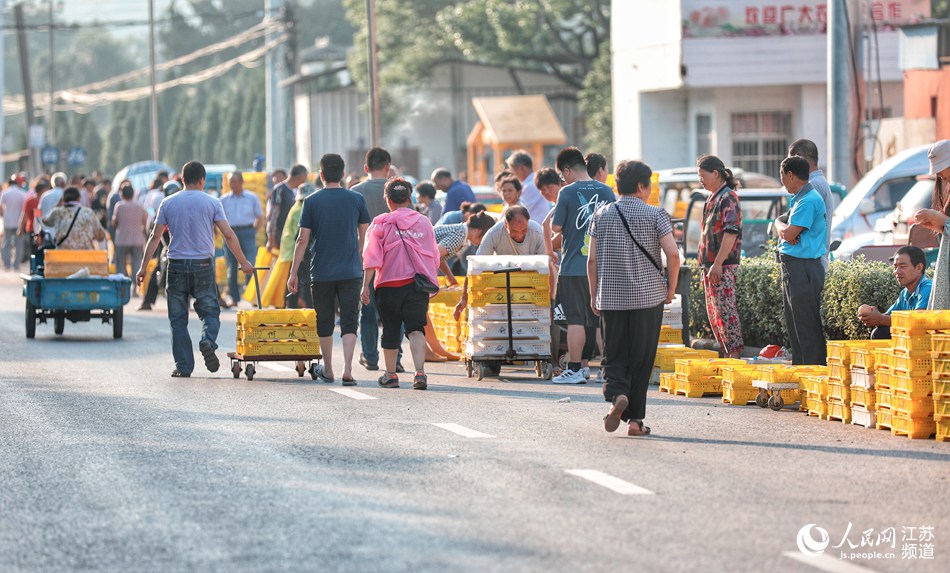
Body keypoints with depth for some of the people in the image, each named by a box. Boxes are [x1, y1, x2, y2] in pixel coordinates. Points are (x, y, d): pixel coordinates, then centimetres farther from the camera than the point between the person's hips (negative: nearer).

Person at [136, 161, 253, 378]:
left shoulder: (168, 203, 5)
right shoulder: (212, 203, 1)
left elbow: (155, 236, 3)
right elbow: (228, 234, -3)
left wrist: (143, 267, 7)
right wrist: (243, 262, 6)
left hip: (177, 266, 1)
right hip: (203, 266, -1)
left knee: (178, 319, 7)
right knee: (209, 311, 10)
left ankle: (183, 366, 2)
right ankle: (208, 341, -21)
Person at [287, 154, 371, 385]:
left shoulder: (311, 202, -3)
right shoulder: (356, 199, 1)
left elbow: (303, 240, -4)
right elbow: (364, 236, 9)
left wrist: (293, 273, 0)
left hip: (321, 273, 0)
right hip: (351, 271, 0)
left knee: (325, 322, 13)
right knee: (349, 322, -1)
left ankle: (328, 370, 25)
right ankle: (347, 370, -16)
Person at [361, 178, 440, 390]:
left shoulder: (381, 223, -2)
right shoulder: (424, 223, 7)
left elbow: (372, 257, -8)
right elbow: (435, 258, 13)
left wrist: (366, 285, -7)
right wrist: (429, 280, 27)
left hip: (389, 285, -1)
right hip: (418, 285, 1)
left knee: (391, 330, 11)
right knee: (416, 328, -3)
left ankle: (390, 375, 21)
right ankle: (420, 371, -22)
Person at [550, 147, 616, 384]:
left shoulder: (567, 193, -11)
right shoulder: (607, 192, 4)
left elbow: (555, 227, -9)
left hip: (574, 266, -5)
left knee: (575, 319, -2)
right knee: (594, 318, 12)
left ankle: (574, 370, -1)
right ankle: (584, 365, 18)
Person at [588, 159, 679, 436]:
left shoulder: (602, 215, 4)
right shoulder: (655, 215, -3)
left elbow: (593, 259, 3)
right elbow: (672, 253, -12)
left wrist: (593, 295, 10)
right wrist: (671, 288, 1)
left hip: (611, 297, 2)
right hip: (648, 296, -2)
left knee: (615, 355, 10)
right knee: (641, 358, 4)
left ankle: (617, 394, -18)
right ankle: (635, 418, 4)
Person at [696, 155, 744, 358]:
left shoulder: (728, 198, -11)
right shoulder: (712, 198, 18)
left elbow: (731, 232, -20)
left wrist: (718, 264, -24)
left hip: (723, 266, -10)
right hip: (710, 265, 10)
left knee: (725, 309, -11)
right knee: (713, 313, 11)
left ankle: (735, 353, -10)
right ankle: (727, 353, 16)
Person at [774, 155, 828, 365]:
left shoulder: (809, 201, -16)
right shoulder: (797, 200, 17)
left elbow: (790, 233, -20)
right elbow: (780, 222, 17)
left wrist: (785, 229, 2)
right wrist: (783, 228, -6)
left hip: (803, 268, -10)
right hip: (791, 267, 10)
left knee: (807, 326, -9)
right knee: (794, 325, 15)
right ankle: (798, 367, 21)